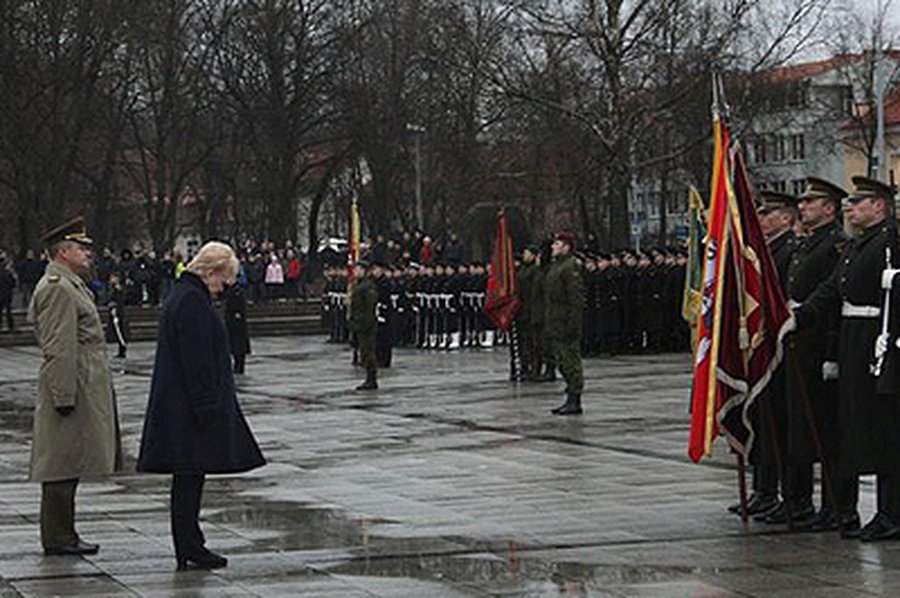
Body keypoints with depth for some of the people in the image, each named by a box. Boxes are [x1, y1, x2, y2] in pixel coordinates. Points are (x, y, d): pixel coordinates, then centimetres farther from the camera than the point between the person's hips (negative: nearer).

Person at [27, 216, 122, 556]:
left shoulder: (70, 285, 19)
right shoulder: (57, 289, -15)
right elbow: (59, 349, -21)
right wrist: (64, 396, -23)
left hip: (87, 387, 11)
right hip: (73, 388, -11)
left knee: (70, 465, 13)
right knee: (64, 465, -6)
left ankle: (62, 535, 19)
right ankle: (58, 539, -2)